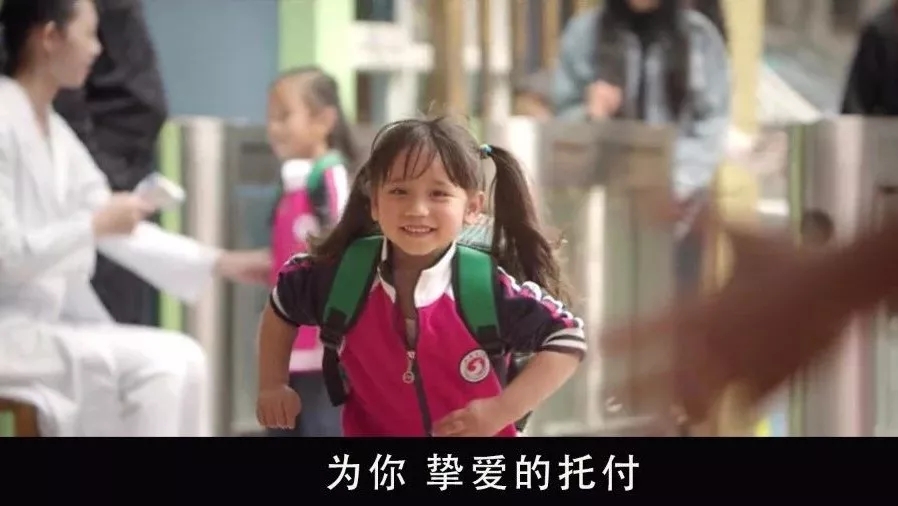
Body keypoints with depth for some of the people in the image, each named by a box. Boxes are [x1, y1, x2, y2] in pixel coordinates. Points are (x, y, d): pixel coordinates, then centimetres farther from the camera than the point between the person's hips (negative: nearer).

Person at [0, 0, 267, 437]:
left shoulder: (55, 131, 12)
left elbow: (119, 234, 14)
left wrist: (218, 262, 9)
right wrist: (95, 226, -17)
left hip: (50, 320, 9)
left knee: (181, 360, -3)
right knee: (157, 364, -17)